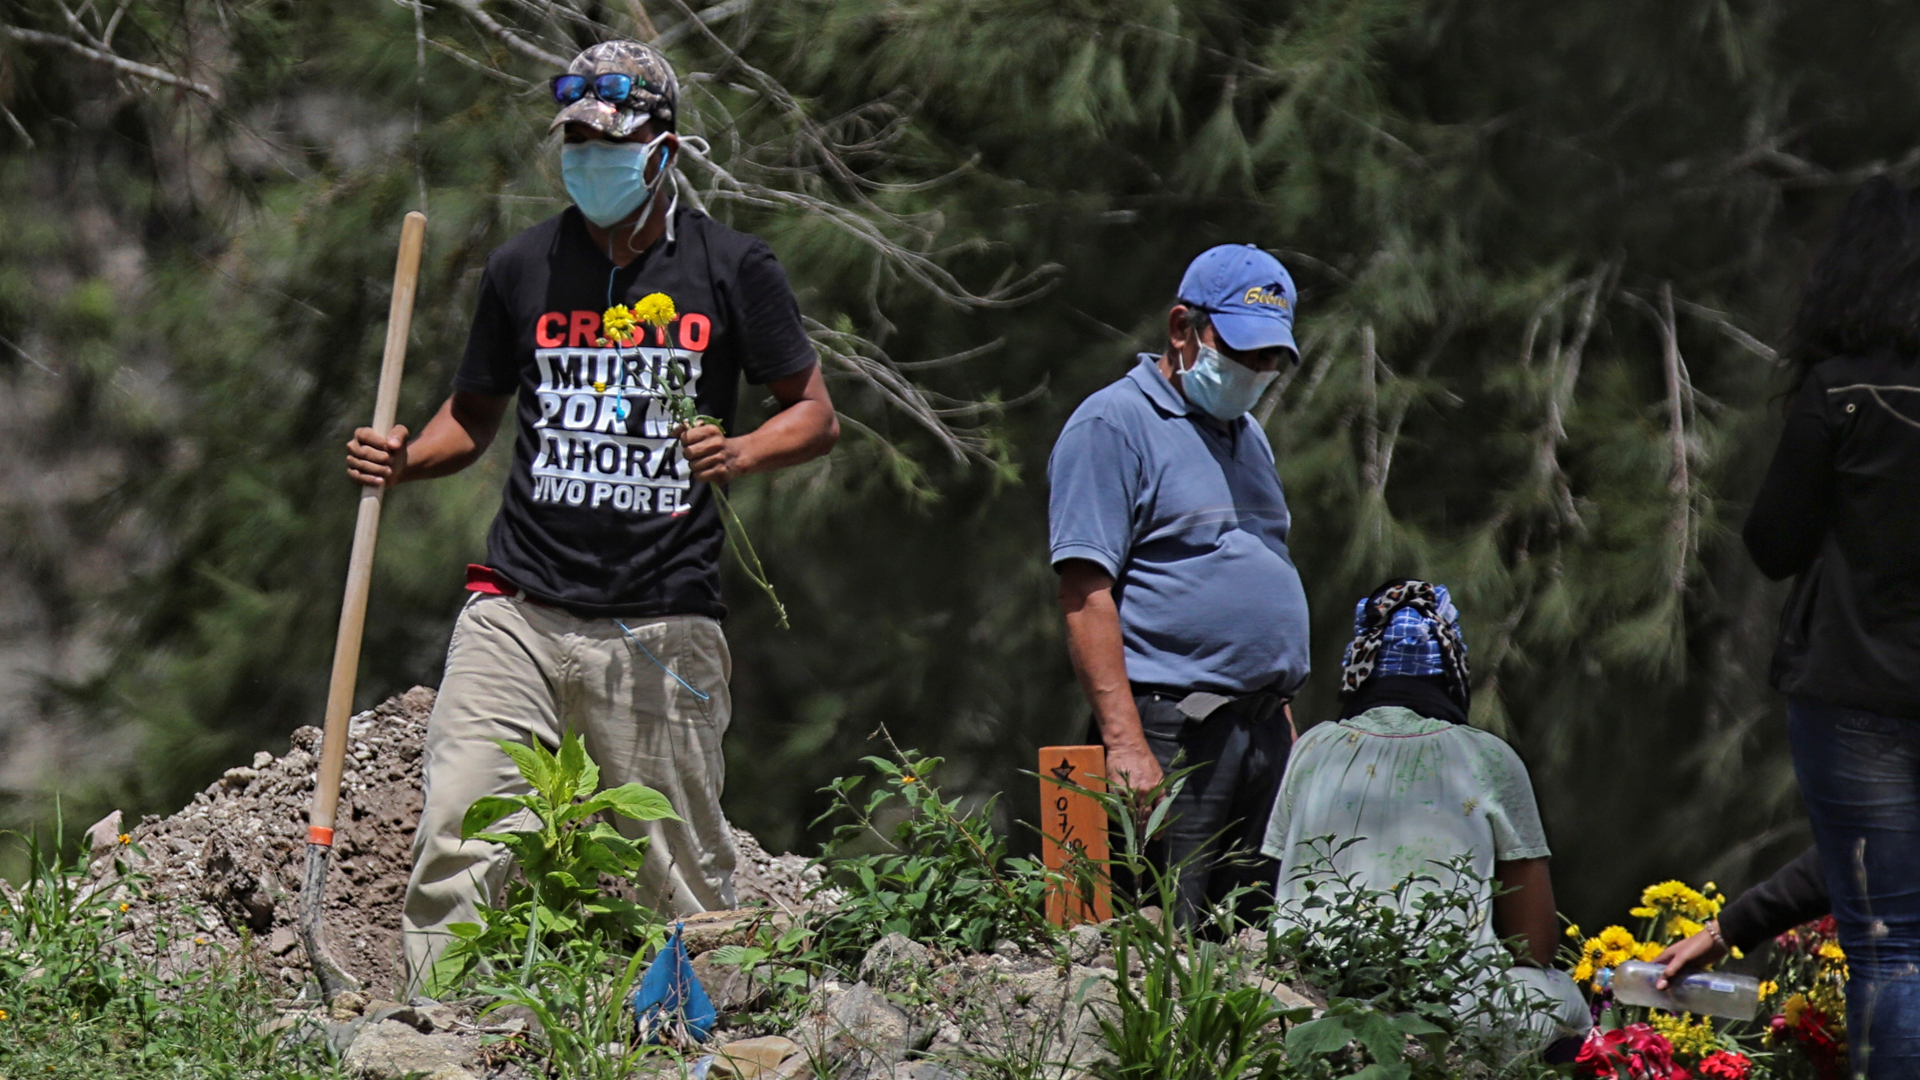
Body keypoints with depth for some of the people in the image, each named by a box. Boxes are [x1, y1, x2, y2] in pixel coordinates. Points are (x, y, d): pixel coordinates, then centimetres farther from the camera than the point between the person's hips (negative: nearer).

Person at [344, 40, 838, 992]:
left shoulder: (729, 269, 4)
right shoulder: (522, 268, 10)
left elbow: (814, 415, 9)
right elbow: (475, 414, 21)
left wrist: (738, 454, -12)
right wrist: (407, 459, 0)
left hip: (662, 626, -1)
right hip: (521, 606, 2)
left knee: (682, 875, -1)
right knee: (456, 835, -13)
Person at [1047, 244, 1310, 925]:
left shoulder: (1246, 435, 22)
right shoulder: (1112, 426, -5)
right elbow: (1085, 593, -13)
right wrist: (1126, 743, -21)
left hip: (1264, 733, 8)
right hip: (1172, 733, -8)